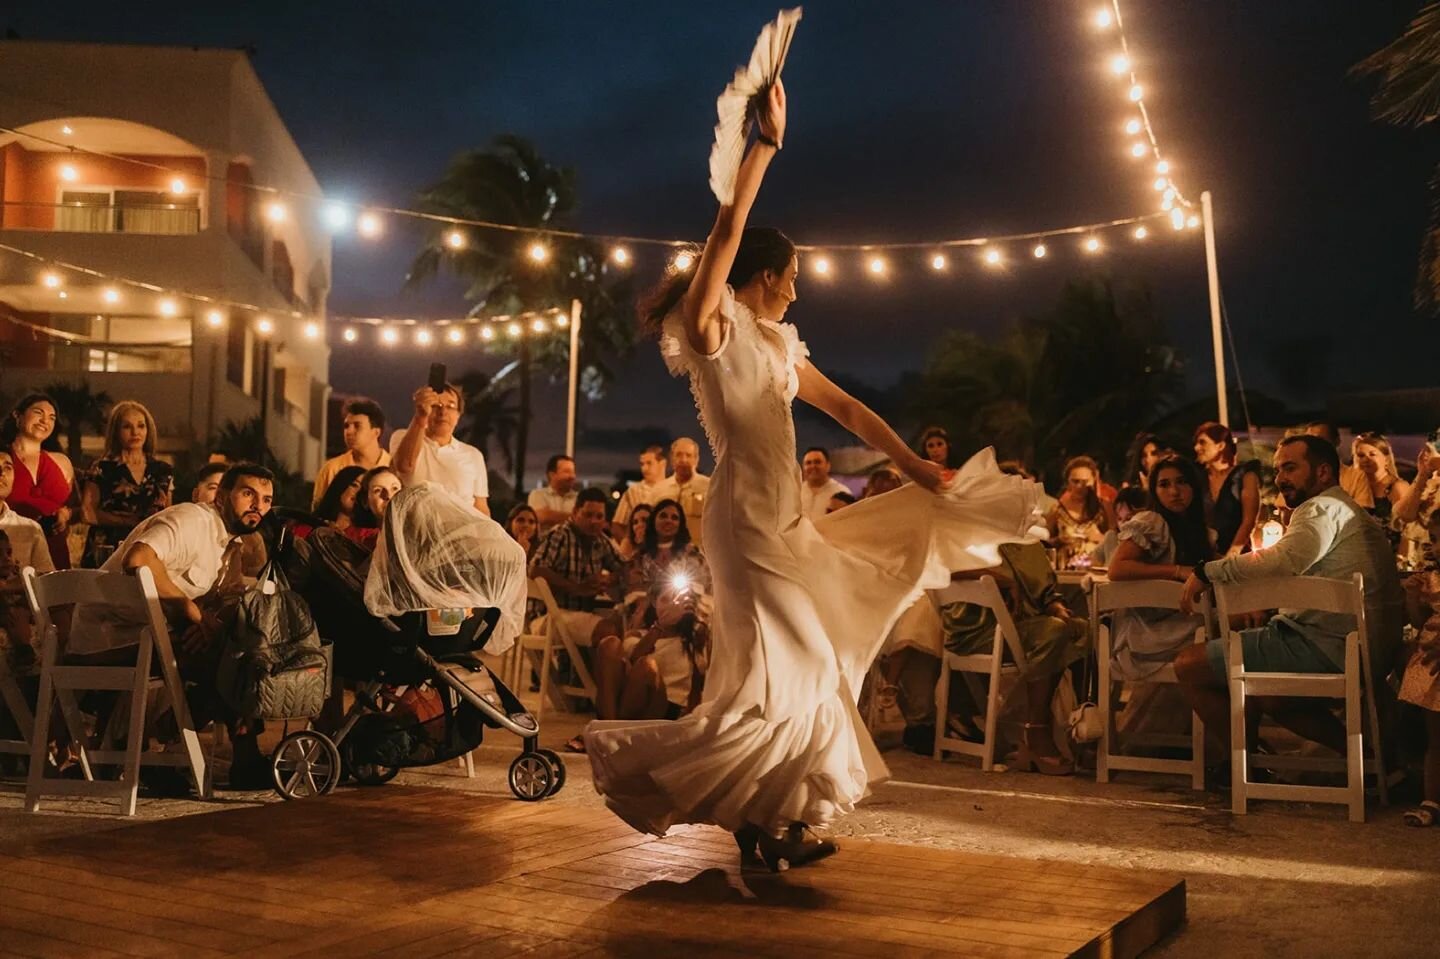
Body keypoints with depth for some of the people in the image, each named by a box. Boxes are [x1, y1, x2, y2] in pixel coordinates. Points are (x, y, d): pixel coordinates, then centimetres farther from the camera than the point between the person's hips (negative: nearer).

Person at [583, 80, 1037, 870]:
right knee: (782, 677, -9)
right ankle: (631, 756, 1)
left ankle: (771, 825, 16)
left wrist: (915, 467, 13)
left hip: (785, 522, 9)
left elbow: (844, 408, 18)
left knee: (809, 671, 9)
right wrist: (767, 142, -19)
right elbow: (728, 228, -19)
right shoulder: (712, 329, -6)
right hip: (748, 517, -9)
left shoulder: (776, 344, 16)